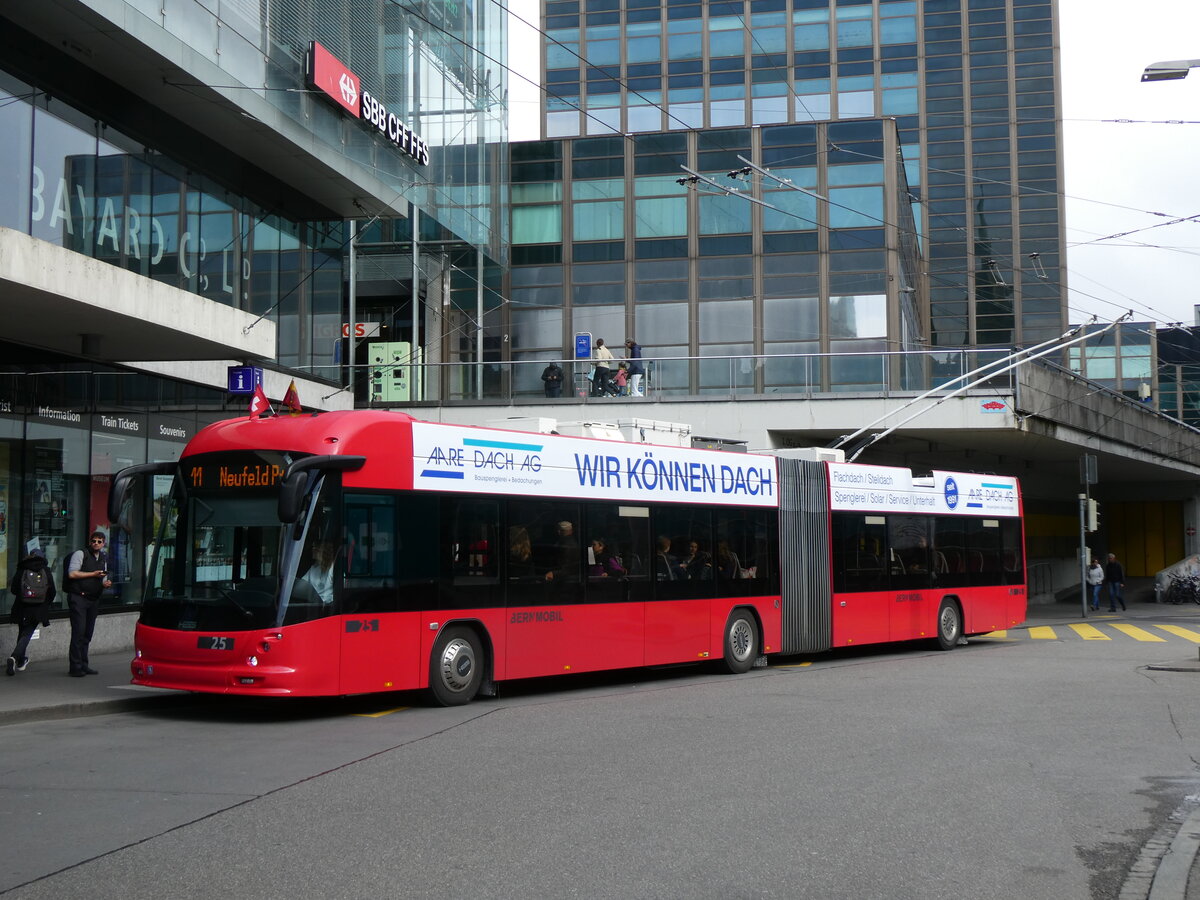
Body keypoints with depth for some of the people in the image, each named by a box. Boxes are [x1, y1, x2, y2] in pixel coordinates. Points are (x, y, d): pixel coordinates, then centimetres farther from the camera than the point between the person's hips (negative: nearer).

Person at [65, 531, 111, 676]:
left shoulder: (103, 559, 18)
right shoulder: (80, 554, -3)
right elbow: (72, 574, -14)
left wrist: (106, 583, 1)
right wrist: (93, 574, -12)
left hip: (93, 599, 7)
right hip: (78, 597, -7)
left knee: (88, 633, 9)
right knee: (79, 631, -11)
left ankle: (83, 665, 15)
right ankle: (75, 667, -9)